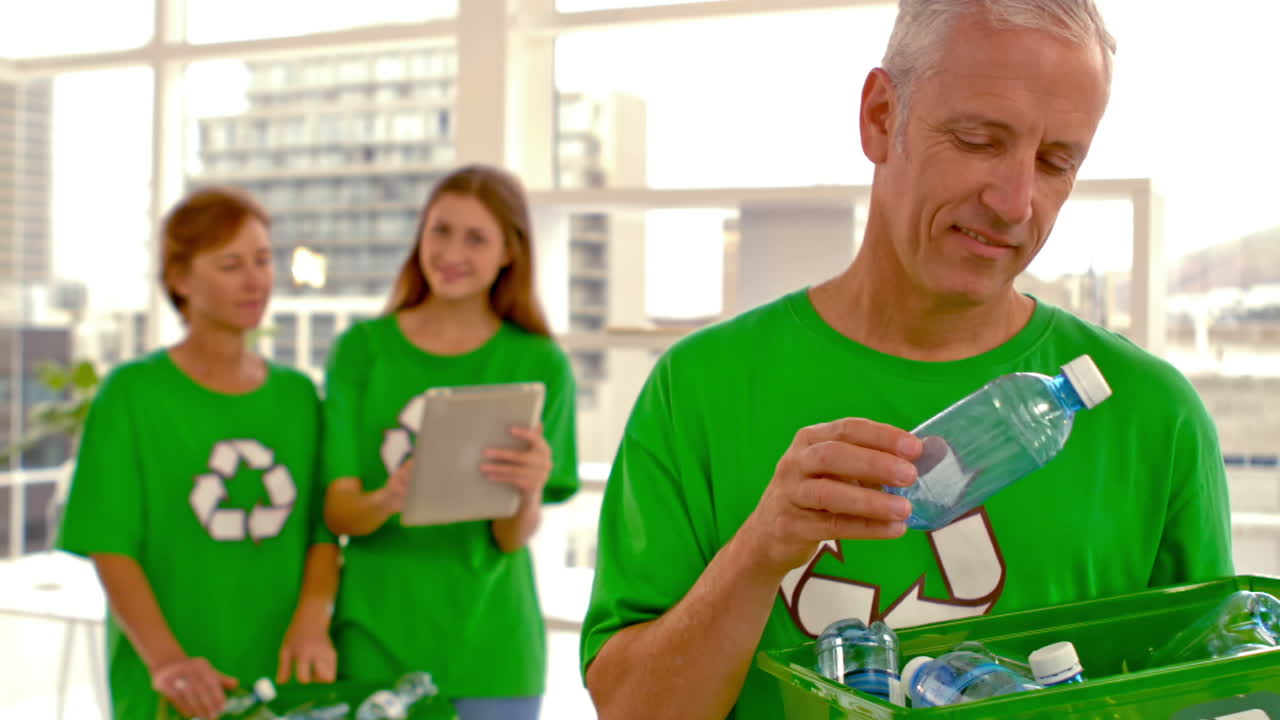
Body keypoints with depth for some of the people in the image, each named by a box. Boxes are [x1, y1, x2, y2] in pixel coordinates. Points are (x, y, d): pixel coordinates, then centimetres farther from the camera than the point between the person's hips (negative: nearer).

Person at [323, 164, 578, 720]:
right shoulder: (362, 348, 0)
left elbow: (513, 538, -6)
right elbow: (338, 509, -5)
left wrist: (528, 492, -28)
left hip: (489, 650, 0)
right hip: (374, 643, 0)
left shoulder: (539, 365, -2)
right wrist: (387, 501, -27)